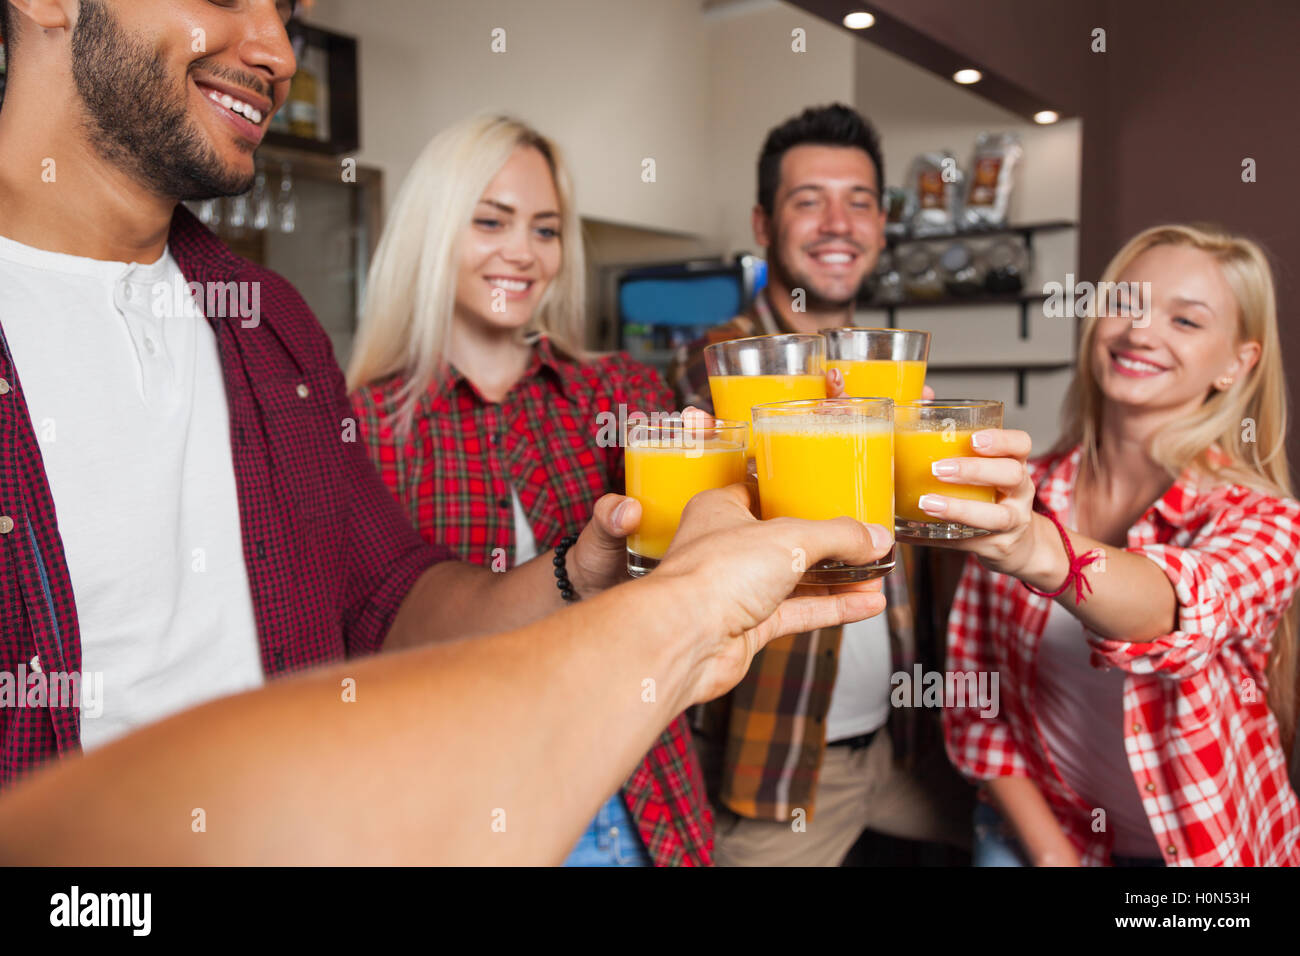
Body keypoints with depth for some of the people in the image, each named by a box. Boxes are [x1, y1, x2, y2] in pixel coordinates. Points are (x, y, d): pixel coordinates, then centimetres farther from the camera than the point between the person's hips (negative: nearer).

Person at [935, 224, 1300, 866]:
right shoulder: (1016, 497, -9)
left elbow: (1185, 610, -38)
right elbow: (971, 687, -6)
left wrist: (1042, 552, -56)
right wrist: (1049, 851, -14)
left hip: (1199, 845, -1)